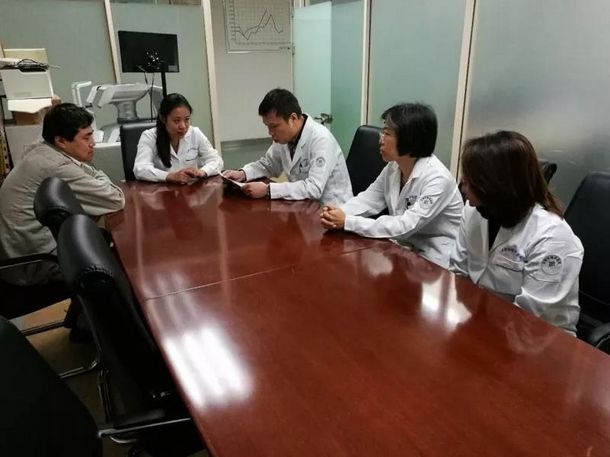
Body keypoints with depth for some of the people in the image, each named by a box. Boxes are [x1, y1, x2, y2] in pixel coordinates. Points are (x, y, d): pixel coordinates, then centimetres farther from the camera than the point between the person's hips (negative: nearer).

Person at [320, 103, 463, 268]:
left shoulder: (437, 179, -25)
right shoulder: (393, 167, -1)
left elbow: (405, 227, -29)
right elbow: (369, 198, 3)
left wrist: (347, 222, -29)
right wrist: (339, 212, -18)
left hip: (434, 263, -6)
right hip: (405, 249, 6)